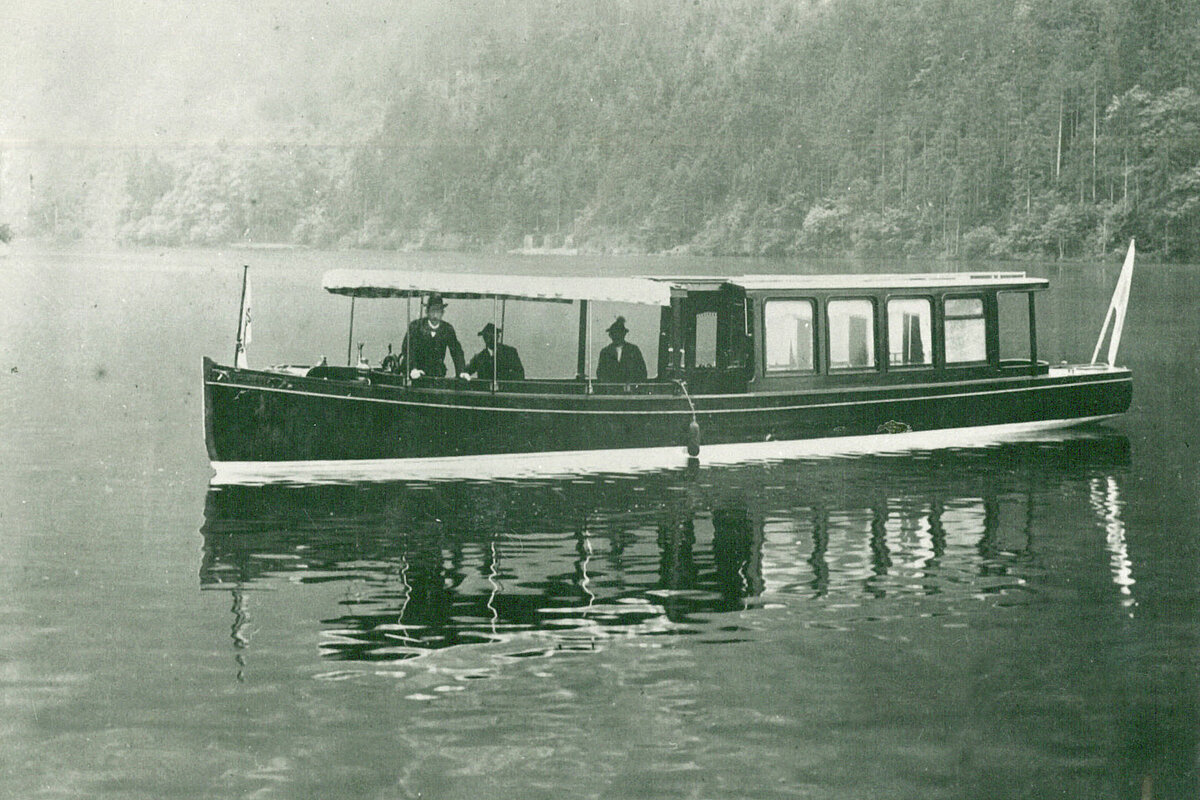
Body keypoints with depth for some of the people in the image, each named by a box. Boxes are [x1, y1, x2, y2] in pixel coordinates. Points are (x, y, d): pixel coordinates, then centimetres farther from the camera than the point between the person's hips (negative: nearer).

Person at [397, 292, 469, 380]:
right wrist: (413, 369, -28)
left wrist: (462, 372, -12)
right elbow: (407, 349, -13)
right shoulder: (415, 326, -5)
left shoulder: (447, 329, 4)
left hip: (437, 375, 2)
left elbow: (456, 351, 3)